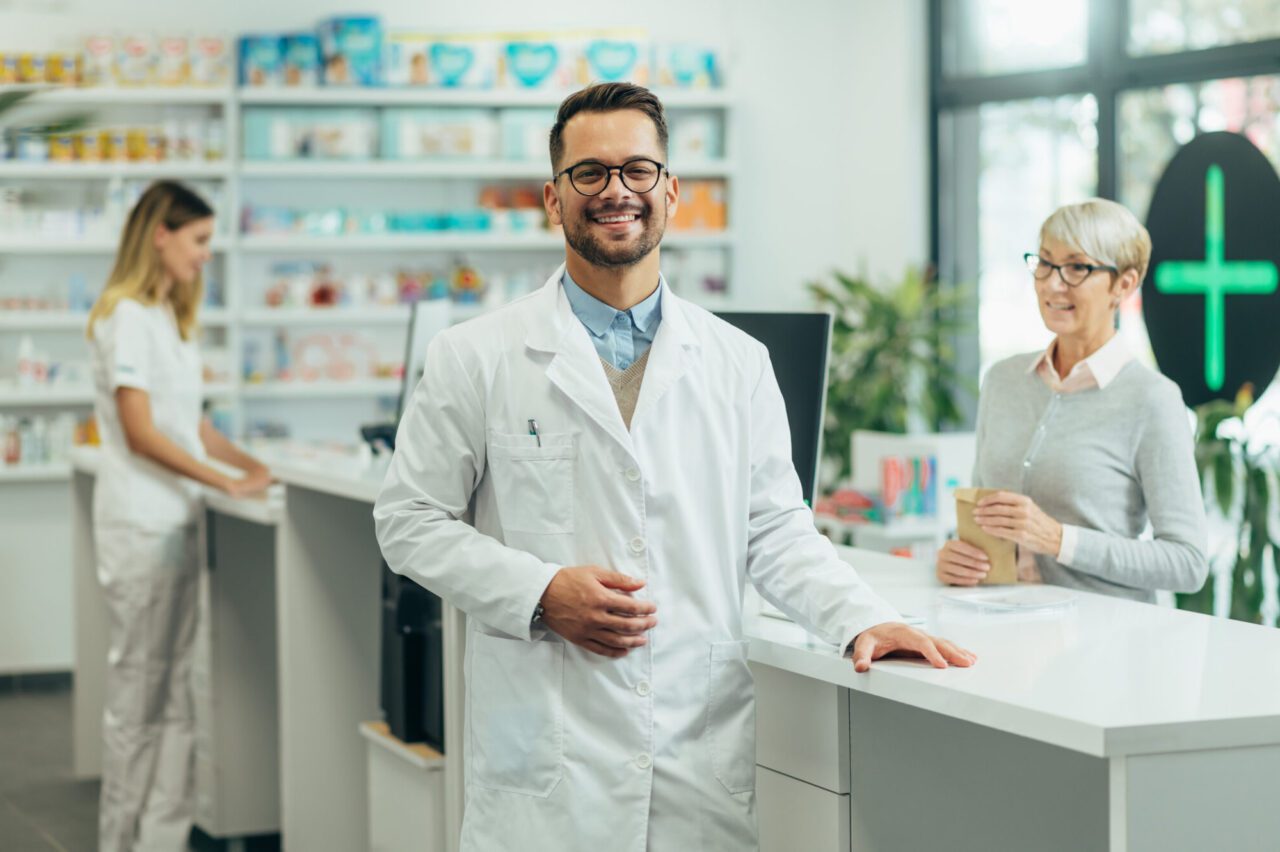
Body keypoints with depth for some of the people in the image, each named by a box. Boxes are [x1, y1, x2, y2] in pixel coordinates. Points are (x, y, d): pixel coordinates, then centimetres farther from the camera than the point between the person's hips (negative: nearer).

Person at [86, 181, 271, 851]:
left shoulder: (170, 317, 17)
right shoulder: (127, 317, -11)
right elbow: (141, 432, -17)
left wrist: (249, 464, 9)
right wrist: (225, 483, -16)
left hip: (175, 520, 9)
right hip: (141, 525, -9)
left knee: (175, 683, 10)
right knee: (138, 685, -3)